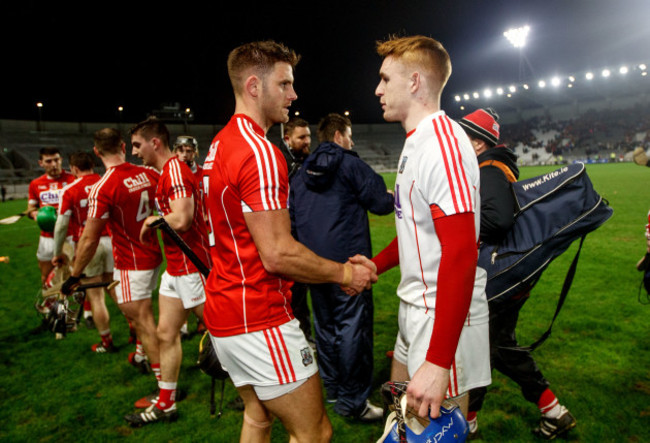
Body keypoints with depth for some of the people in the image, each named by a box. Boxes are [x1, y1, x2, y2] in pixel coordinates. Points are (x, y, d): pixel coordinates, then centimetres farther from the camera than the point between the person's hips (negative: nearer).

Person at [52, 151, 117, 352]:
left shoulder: (70, 190, -5)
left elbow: (61, 224, -5)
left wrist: (58, 253, 5)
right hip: (112, 241, 3)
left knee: (96, 297, 8)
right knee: (116, 290, 17)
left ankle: (107, 342, 18)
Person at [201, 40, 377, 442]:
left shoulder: (221, 144, 12)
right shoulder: (259, 151, -20)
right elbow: (278, 254, -24)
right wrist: (344, 274, -8)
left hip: (224, 314, 10)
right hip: (260, 322, -10)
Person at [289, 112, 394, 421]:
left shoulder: (301, 172, 12)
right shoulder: (351, 164, -6)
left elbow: (291, 214, 17)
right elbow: (382, 203, -9)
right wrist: (392, 196, 12)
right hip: (347, 260, -7)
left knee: (325, 324, 16)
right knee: (352, 327, -1)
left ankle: (332, 387, 29)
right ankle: (352, 401, 5)